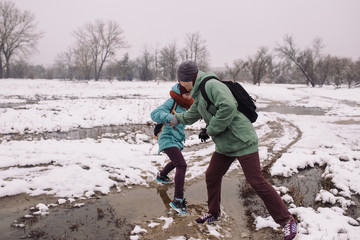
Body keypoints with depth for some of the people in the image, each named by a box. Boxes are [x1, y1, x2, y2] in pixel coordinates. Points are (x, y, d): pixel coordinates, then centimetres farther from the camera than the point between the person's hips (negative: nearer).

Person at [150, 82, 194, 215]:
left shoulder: (186, 106, 8)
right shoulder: (172, 102, -17)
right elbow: (154, 114, -27)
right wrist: (170, 117, -43)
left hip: (177, 140, 10)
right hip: (168, 139, -10)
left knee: (176, 162, 32)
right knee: (182, 165, -22)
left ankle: (161, 176, 60)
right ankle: (177, 200, -21)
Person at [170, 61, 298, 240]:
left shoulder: (212, 85, -17)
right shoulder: (199, 94, 14)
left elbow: (228, 107, -33)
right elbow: (192, 115, 35)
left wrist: (211, 129, -21)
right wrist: (177, 119, 47)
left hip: (242, 141, -10)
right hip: (224, 145, 10)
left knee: (257, 182, -8)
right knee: (211, 176, 15)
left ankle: (287, 221, 7)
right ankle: (214, 213, 37)